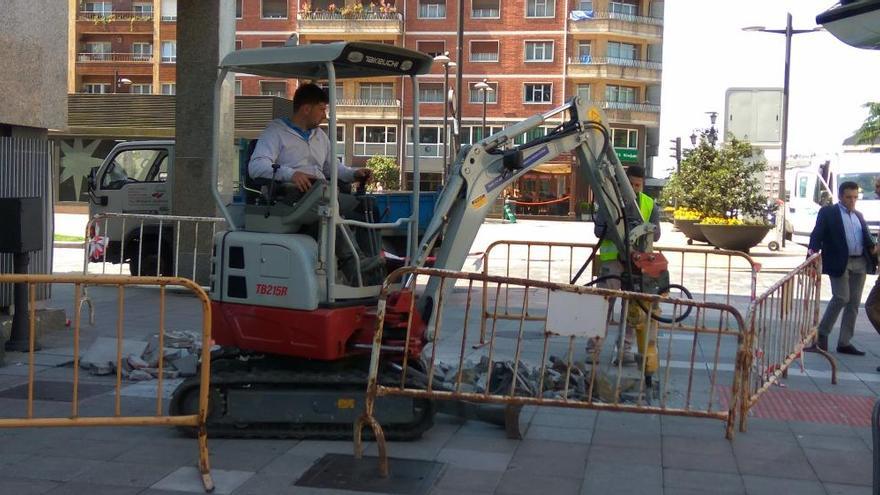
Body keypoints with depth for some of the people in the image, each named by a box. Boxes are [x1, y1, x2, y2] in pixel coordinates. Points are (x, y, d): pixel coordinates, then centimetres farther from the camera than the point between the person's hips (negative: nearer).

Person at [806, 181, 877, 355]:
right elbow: (817, 234, -7)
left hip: (860, 263, 6)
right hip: (839, 262, -6)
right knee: (841, 298, -13)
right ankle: (822, 334, 4)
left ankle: (844, 343, 10)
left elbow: (867, 236, 16)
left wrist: (872, 248, -6)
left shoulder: (858, 215, 21)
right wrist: (813, 251, -25)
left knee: (854, 303, 5)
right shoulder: (828, 212, 3)